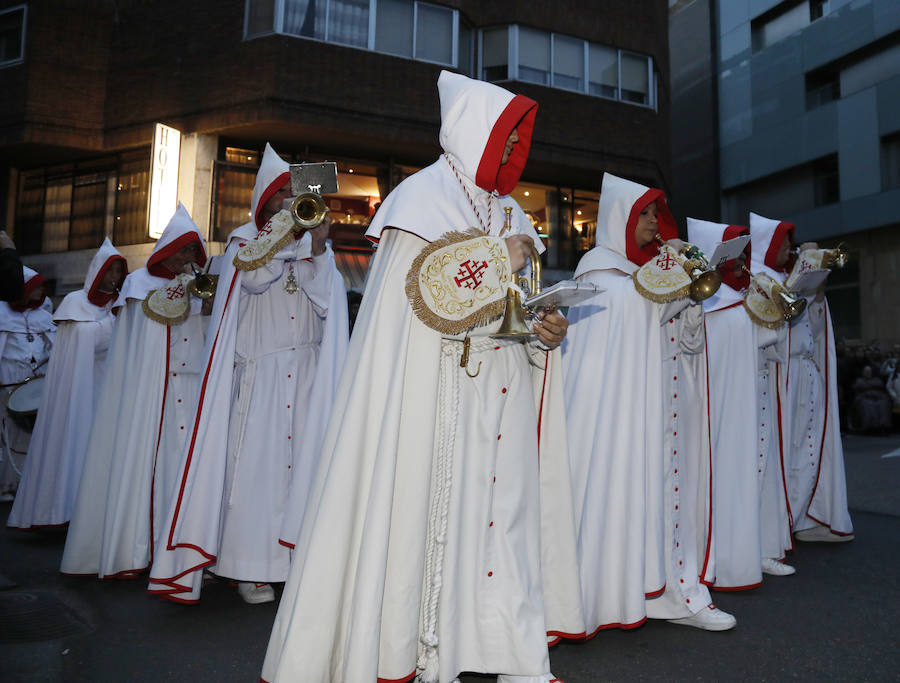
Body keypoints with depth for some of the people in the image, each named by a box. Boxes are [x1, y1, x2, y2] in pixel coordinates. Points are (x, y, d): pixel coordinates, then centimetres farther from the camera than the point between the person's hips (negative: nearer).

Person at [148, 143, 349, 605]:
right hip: (259, 370, -2)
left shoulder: (316, 242, 15)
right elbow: (253, 278, -12)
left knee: (305, 457, -1)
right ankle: (251, 567, 3)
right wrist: (290, 237, -15)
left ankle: (300, 561, 7)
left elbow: (327, 303, -1)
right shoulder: (245, 238, 10)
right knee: (257, 458, -5)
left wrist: (317, 248, -11)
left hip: (309, 371, 2)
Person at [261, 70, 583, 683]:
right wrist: (500, 261, -7)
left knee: (501, 507, 5)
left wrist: (544, 332, 0)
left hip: (499, 402, 7)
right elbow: (425, 300, -14)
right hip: (435, 396, -6)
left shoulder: (506, 209, 20)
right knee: (437, 511, -3)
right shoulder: (422, 195, -1)